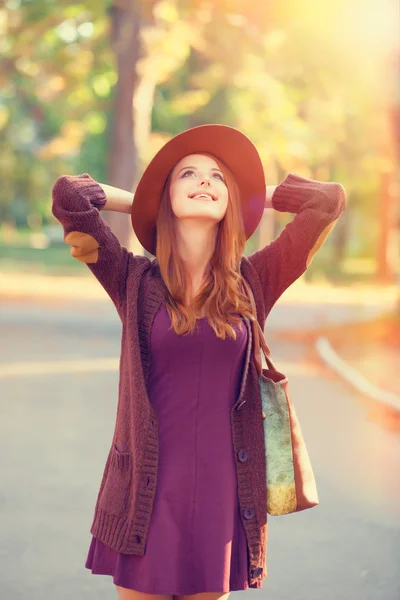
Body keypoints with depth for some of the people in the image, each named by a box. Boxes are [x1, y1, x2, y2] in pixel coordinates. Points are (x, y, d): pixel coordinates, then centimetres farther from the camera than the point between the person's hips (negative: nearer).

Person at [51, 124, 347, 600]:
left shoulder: (253, 283, 4)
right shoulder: (135, 282, 0)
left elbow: (330, 200, 4)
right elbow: (67, 194, -7)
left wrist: (246, 197, 14)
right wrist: (143, 201, 7)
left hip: (220, 487, 1)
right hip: (147, 491, -1)